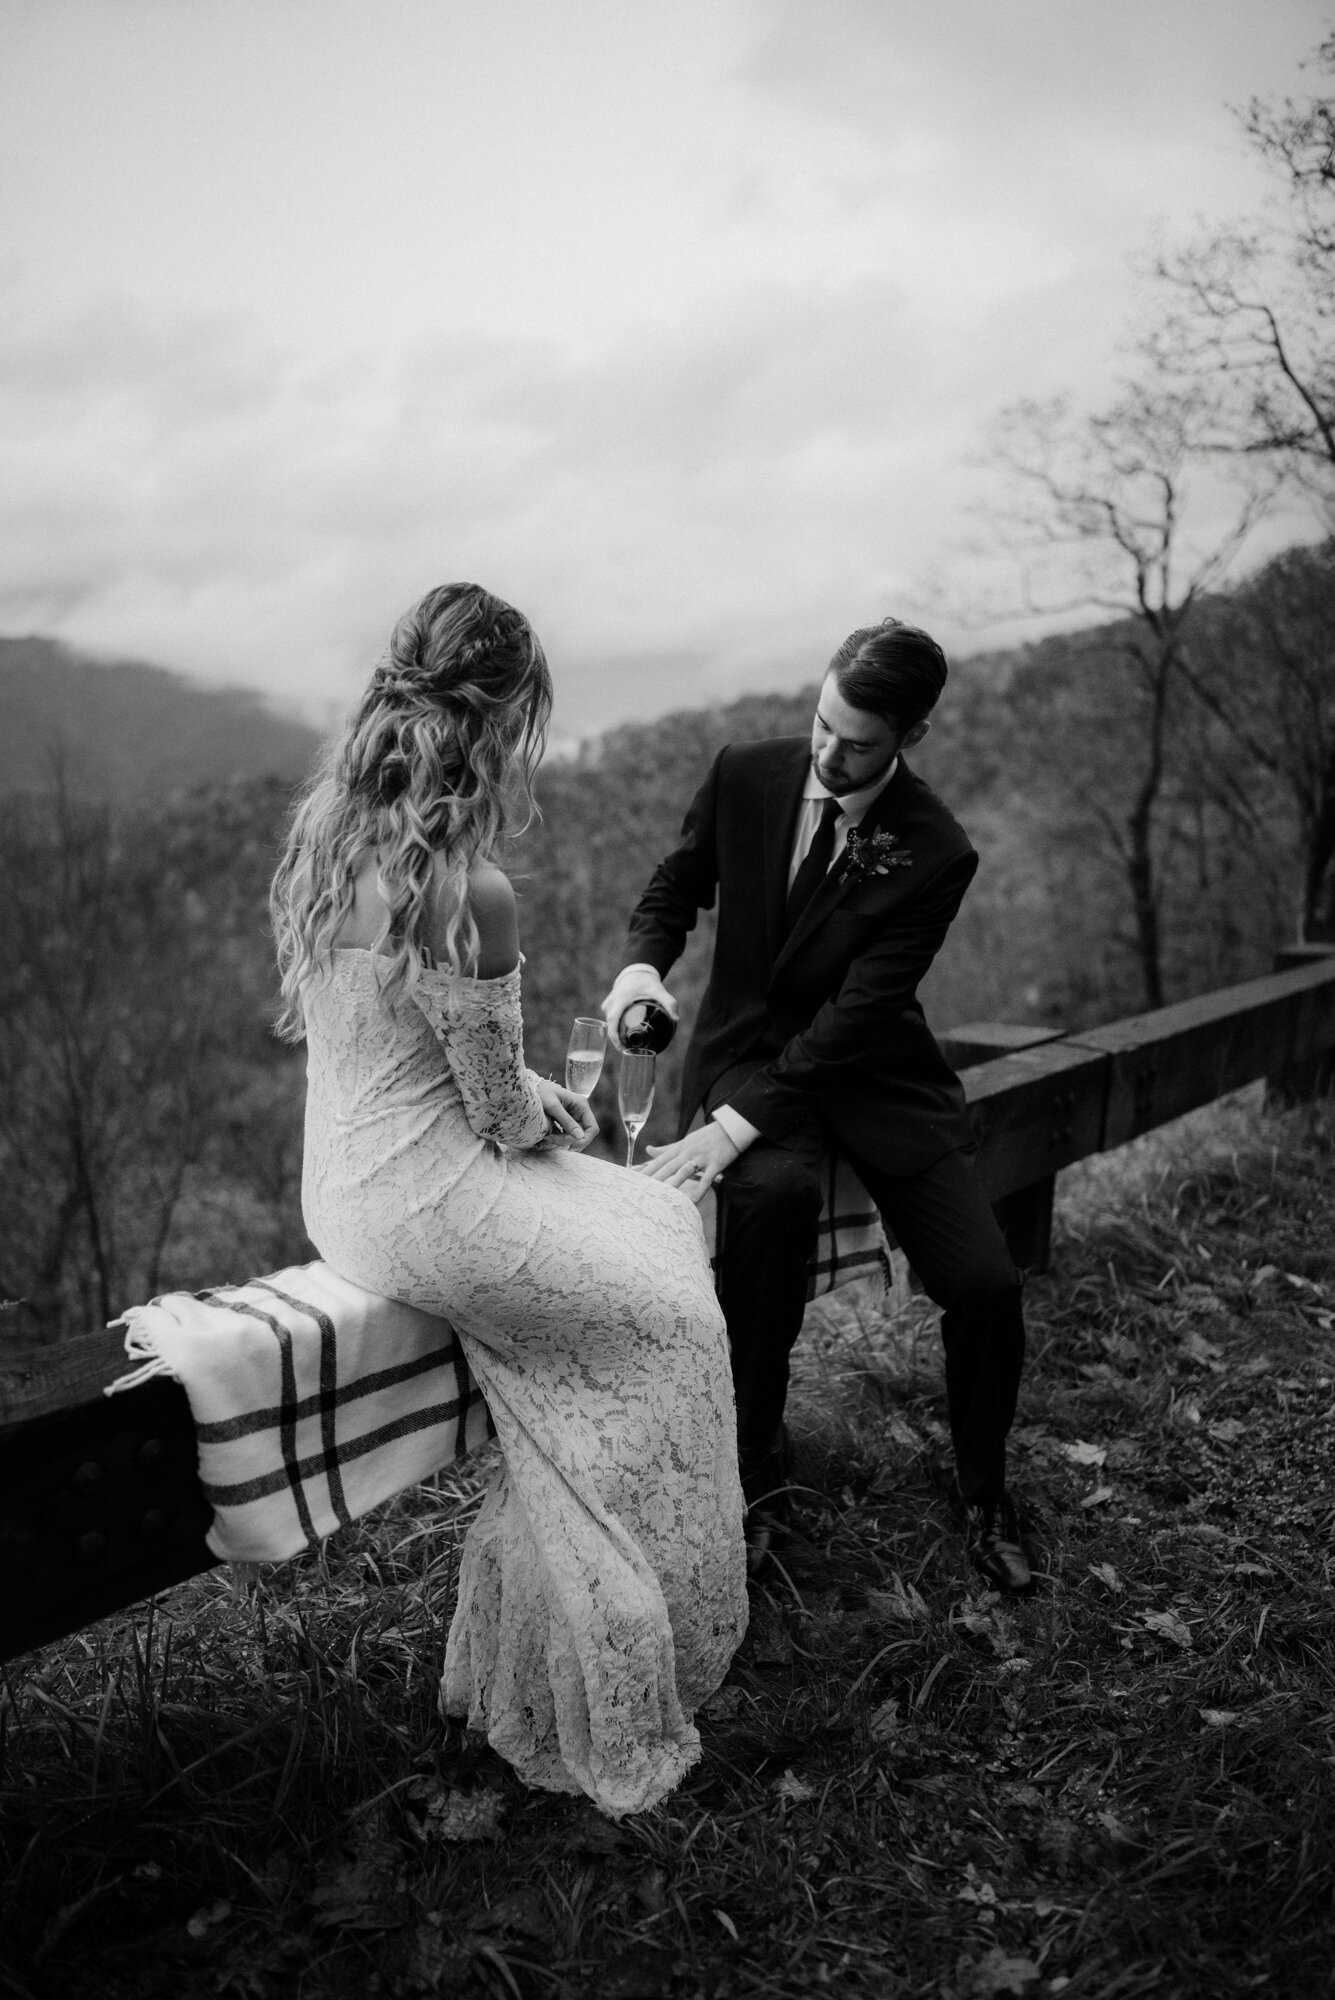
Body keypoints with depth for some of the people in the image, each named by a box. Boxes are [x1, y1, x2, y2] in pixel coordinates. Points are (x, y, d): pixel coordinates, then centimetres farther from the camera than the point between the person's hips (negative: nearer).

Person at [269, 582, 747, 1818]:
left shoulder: (321, 840, 0)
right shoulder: (468, 896, -26)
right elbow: (501, 1111, -18)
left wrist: (527, 1095, 11)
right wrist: (546, 1109, 6)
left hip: (344, 1183, 9)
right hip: (429, 1208, -8)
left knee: (661, 1219, 19)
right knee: (668, 1309, 11)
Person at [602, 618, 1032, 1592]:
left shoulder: (936, 854, -17)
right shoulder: (746, 774, -8)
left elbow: (857, 1013, -23)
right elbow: (678, 883, 8)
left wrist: (735, 1126, -31)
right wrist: (647, 960, -15)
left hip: (875, 1072, 0)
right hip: (750, 1048, 1)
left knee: (985, 1287, -14)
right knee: (773, 1193, -35)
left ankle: (984, 1492, 18)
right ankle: (755, 1472, -14)